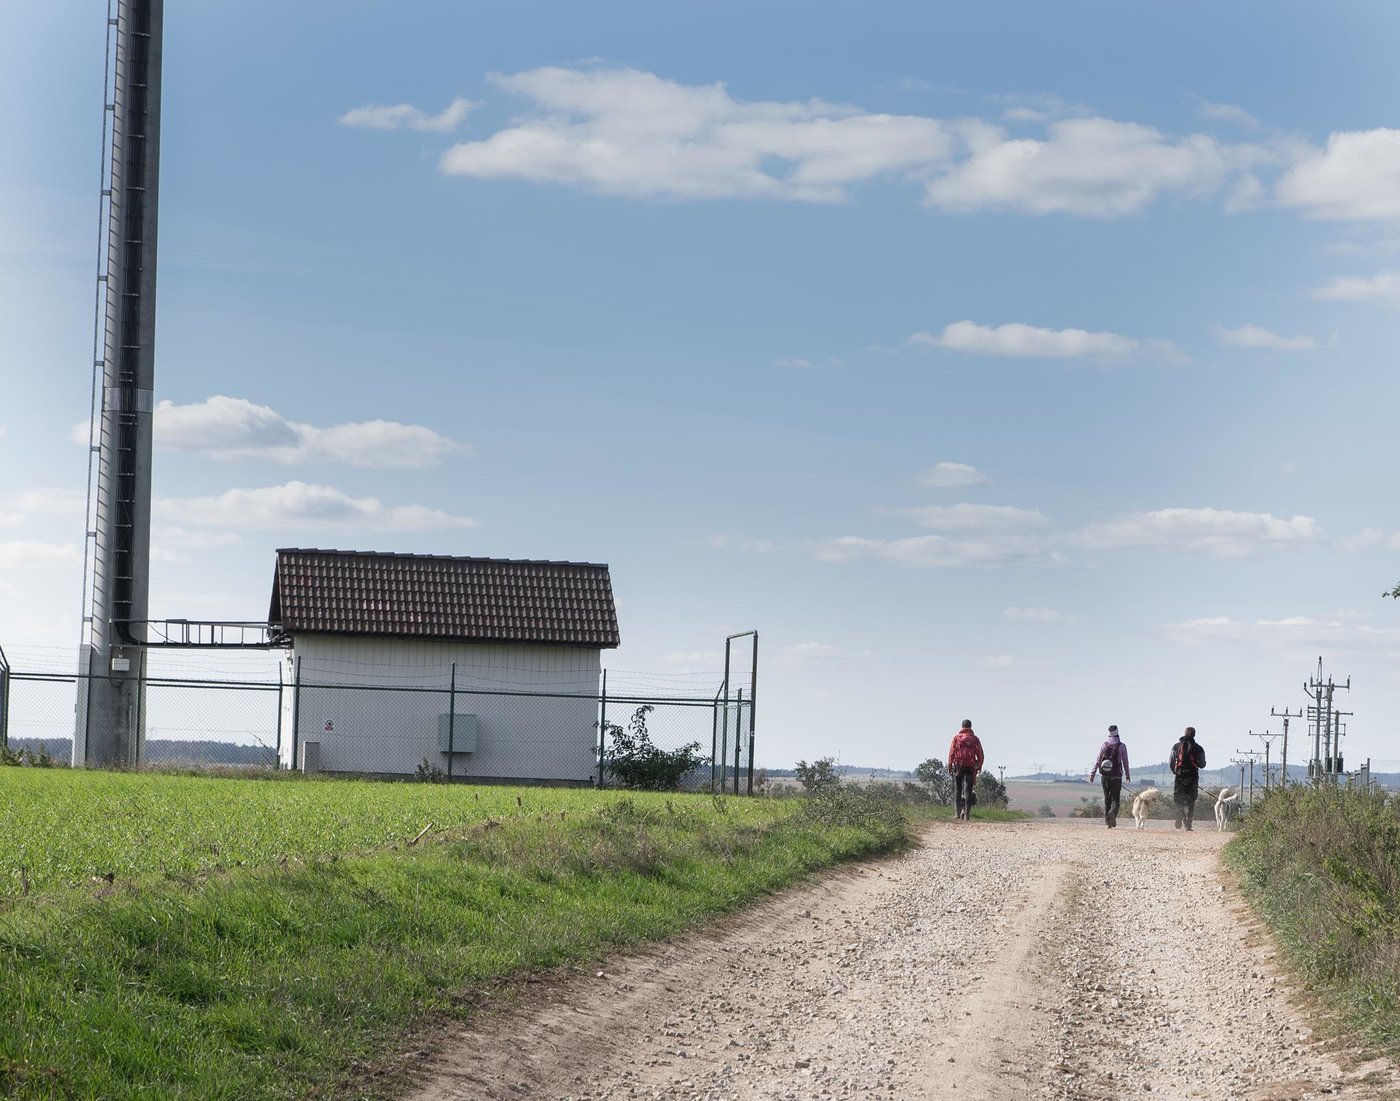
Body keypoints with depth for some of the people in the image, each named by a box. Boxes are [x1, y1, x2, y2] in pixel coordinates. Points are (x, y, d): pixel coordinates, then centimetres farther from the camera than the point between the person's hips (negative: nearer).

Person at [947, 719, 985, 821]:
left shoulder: (956, 738, 3)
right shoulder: (975, 739, 5)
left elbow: (951, 753, -1)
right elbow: (980, 756, 4)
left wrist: (949, 767, 3)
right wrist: (979, 767, 15)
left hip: (958, 766, 0)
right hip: (971, 767, 0)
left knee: (957, 789, 9)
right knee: (968, 790, 1)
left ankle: (958, 812, 4)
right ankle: (967, 813, -5)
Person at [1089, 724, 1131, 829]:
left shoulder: (1104, 745, 0)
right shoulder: (1122, 746, -3)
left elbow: (1097, 760, -1)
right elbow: (1125, 762, 2)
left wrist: (1092, 773, 2)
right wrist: (1127, 775, 14)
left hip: (1105, 776, 2)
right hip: (1116, 776, -2)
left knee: (1107, 798, 11)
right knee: (1115, 798, 0)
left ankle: (1107, 821, 9)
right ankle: (1112, 813, -29)